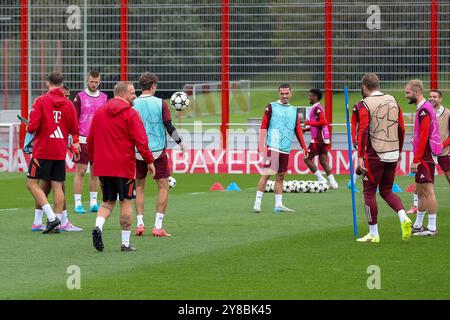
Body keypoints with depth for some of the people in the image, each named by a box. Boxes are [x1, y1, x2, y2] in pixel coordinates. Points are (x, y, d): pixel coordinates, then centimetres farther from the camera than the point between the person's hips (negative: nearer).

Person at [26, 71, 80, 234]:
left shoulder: (40, 101, -8)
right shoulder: (68, 104, 3)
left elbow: (32, 126, -14)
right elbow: (74, 129, 6)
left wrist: (29, 128, 8)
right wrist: (75, 143, 27)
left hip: (42, 150, -4)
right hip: (61, 152, 4)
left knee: (32, 183, 1)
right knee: (57, 186, 8)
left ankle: (52, 217, -12)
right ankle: (58, 223, 6)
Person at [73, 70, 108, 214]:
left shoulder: (104, 98, 10)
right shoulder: (80, 97, -1)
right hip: (83, 140, -4)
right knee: (81, 171, -4)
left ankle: (93, 203, 12)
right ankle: (78, 203, -1)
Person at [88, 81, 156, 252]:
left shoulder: (99, 113, 10)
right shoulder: (130, 114, -8)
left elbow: (90, 140, 14)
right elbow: (140, 140, -13)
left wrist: (93, 159, 25)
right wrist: (149, 160, -6)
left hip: (102, 166, 5)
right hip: (124, 165, -5)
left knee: (108, 201, 15)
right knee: (126, 201, 4)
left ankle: (98, 226, -12)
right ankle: (125, 242, 5)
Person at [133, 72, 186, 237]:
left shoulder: (133, 104, -1)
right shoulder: (160, 103, -6)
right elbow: (169, 126, -6)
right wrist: (180, 142, 8)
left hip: (138, 152, 2)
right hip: (157, 150, -2)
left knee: (139, 186, 14)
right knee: (163, 186, 5)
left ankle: (140, 224, 6)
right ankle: (158, 226, -3)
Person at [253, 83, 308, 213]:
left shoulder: (294, 111, 16)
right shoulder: (271, 107, 3)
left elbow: (298, 130, 15)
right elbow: (264, 126, -2)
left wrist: (304, 147, 7)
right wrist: (261, 145, -11)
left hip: (286, 149, 5)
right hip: (272, 147, -5)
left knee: (280, 176, 8)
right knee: (266, 174, -10)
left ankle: (279, 204, 13)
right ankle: (257, 203, -10)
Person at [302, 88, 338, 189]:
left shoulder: (317, 108, -13)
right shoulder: (317, 108, 18)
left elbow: (323, 122, -23)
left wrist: (309, 123, -16)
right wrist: (305, 129, 22)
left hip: (318, 139, -10)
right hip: (323, 138, 10)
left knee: (307, 158, -3)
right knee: (323, 161, 9)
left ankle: (321, 179, -5)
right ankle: (332, 182, 3)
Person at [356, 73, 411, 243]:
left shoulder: (365, 104, -8)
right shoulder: (393, 101, 8)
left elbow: (363, 131, -16)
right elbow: (401, 129, 11)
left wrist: (360, 156, -16)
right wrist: (399, 151, 22)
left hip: (375, 155, -5)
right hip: (393, 154, 5)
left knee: (369, 192, 6)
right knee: (386, 191, 18)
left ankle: (373, 234, 7)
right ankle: (403, 218, -6)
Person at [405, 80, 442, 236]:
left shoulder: (424, 110, -16)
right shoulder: (423, 108, 16)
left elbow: (423, 137, -21)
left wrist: (416, 160, -21)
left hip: (424, 157, -10)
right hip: (423, 158, 10)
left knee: (428, 191, -9)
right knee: (420, 192, 16)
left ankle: (432, 227, -8)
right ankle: (418, 225, 23)